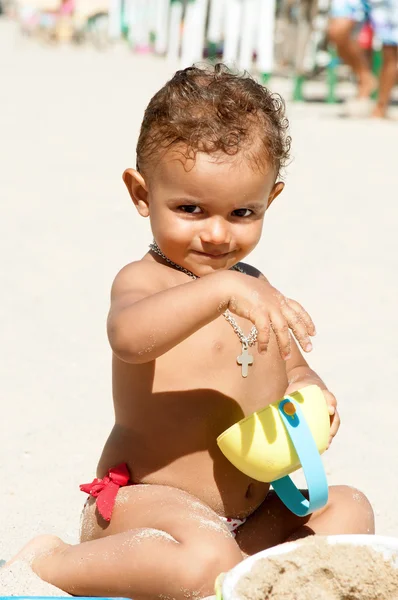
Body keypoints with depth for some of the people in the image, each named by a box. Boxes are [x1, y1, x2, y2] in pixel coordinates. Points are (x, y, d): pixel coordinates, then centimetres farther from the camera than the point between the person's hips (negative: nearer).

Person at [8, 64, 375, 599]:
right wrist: (220, 289, -48)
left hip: (251, 512, 8)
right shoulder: (146, 280, -15)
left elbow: (292, 371, 21)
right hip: (144, 502, -8)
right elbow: (129, 337, -39)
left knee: (349, 508, 6)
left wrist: (309, 396, -3)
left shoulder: (254, 290, 10)